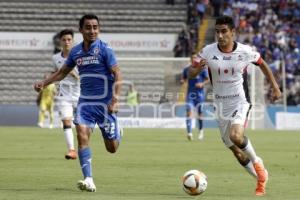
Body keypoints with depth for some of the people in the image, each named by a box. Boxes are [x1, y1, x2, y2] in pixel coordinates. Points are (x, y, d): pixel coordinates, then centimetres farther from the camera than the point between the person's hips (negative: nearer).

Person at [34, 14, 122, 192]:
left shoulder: (105, 49, -9)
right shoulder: (76, 52, 6)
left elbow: (117, 74, -13)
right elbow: (63, 72, 20)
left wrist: (115, 99, -24)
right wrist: (44, 83, 7)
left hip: (104, 103, -4)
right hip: (85, 102, 4)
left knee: (112, 149, 4)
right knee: (82, 137, -18)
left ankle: (117, 134, 41)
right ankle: (88, 180, -17)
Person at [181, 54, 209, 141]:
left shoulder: (202, 69, -2)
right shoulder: (186, 69, 6)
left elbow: (208, 79, 3)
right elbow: (184, 79, 15)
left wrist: (202, 84, -16)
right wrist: (182, 81, -8)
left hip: (199, 94, -1)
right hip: (190, 94, 1)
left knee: (199, 113, 6)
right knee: (189, 112, -14)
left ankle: (201, 130, 30)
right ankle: (189, 133, -21)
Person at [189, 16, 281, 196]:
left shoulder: (245, 51, -9)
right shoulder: (208, 51, -8)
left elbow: (262, 64, 11)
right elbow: (191, 74, -4)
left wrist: (275, 87, 8)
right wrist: (198, 68, -27)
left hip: (241, 103, -3)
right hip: (221, 107, 3)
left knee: (236, 136, -30)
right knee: (237, 152, 7)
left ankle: (257, 163, -4)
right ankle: (261, 178, 26)